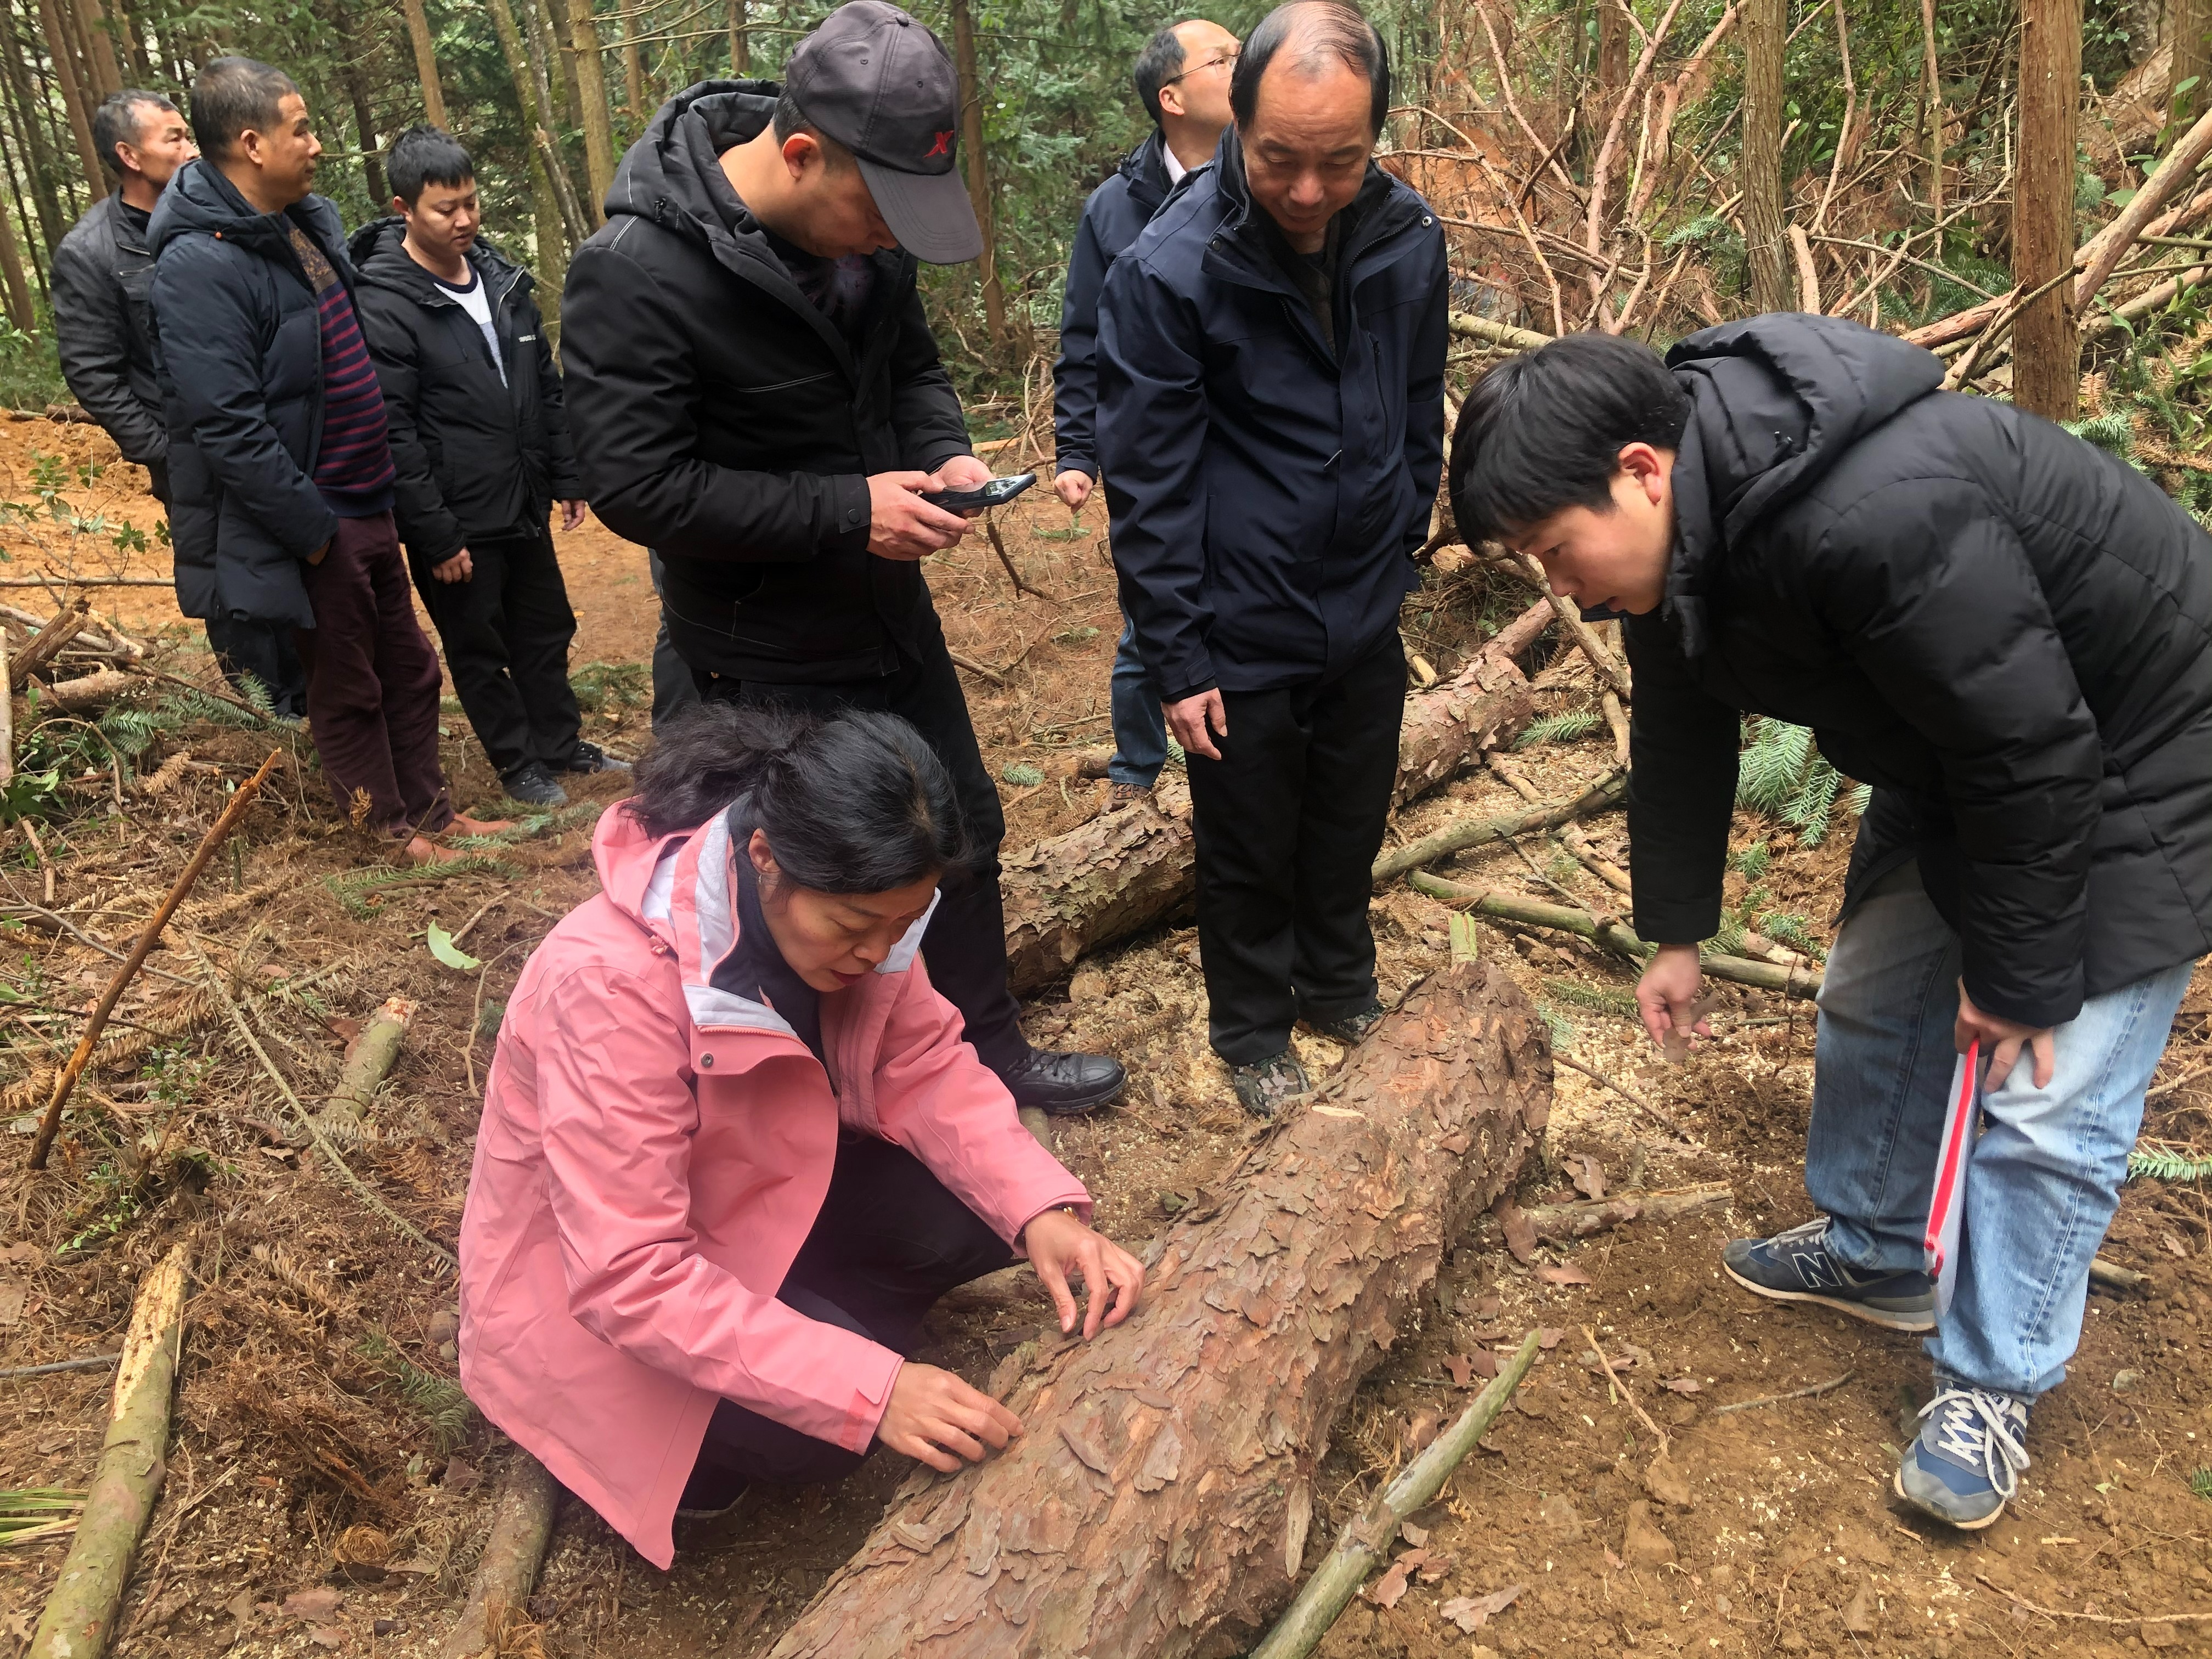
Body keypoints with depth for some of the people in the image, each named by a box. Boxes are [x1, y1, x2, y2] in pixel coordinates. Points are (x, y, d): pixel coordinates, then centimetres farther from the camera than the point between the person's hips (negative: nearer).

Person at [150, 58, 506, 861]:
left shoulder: (310, 219, 7)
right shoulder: (201, 265, -21)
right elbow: (227, 427, -24)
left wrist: (391, 486, 15)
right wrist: (313, 532, -19)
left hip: (367, 504, 8)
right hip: (313, 523, -8)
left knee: (408, 667, 18)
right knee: (348, 688, 9)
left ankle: (430, 807, 34)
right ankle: (392, 827, 26)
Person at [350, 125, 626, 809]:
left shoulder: (500, 277, 4)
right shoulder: (382, 305, -17)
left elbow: (548, 385, 12)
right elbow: (391, 436, -18)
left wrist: (567, 476, 11)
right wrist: (436, 537, -18)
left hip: (523, 508, 7)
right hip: (457, 524, -6)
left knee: (547, 631, 19)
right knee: (479, 651, 10)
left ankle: (561, 743, 36)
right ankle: (518, 763, 26)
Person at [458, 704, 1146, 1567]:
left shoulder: (850, 906, -17)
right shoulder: (609, 981, -36)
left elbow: (924, 1069, -9)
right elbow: (630, 1277, -36)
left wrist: (1043, 1209, -26)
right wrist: (868, 1389, -40)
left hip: (758, 1187, 6)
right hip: (592, 1281, -6)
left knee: (988, 1208, -16)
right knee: (823, 1423, -28)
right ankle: (663, 1449, 2)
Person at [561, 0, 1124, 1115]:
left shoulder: (863, 227, -4)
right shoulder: (635, 273, -25)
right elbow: (633, 483, -25)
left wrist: (944, 454, -11)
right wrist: (848, 512, -27)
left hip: (889, 604, 7)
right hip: (769, 653, -7)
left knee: (965, 829, 19)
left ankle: (991, 1050, 40)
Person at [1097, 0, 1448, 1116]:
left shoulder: (1409, 240, -6)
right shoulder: (1166, 271, -19)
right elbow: (1148, 486, -15)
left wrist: (1399, 556, 12)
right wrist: (1176, 660, -13)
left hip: (1366, 622, 4)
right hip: (1243, 636, -4)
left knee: (1351, 829, 21)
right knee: (1251, 851, 14)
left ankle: (1341, 991, 44)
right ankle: (1253, 1033, 36)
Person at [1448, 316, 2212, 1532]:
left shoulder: (1880, 522, -41)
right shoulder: (1686, 523, -11)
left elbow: (2033, 754, -33)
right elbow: (1683, 736, 3)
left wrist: (2017, 976, -20)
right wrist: (1676, 931, 9)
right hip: (1957, 750, 9)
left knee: (2047, 1098, -5)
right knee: (1873, 994, 16)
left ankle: (1993, 1386, 13)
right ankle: (1874, 1252, 37)